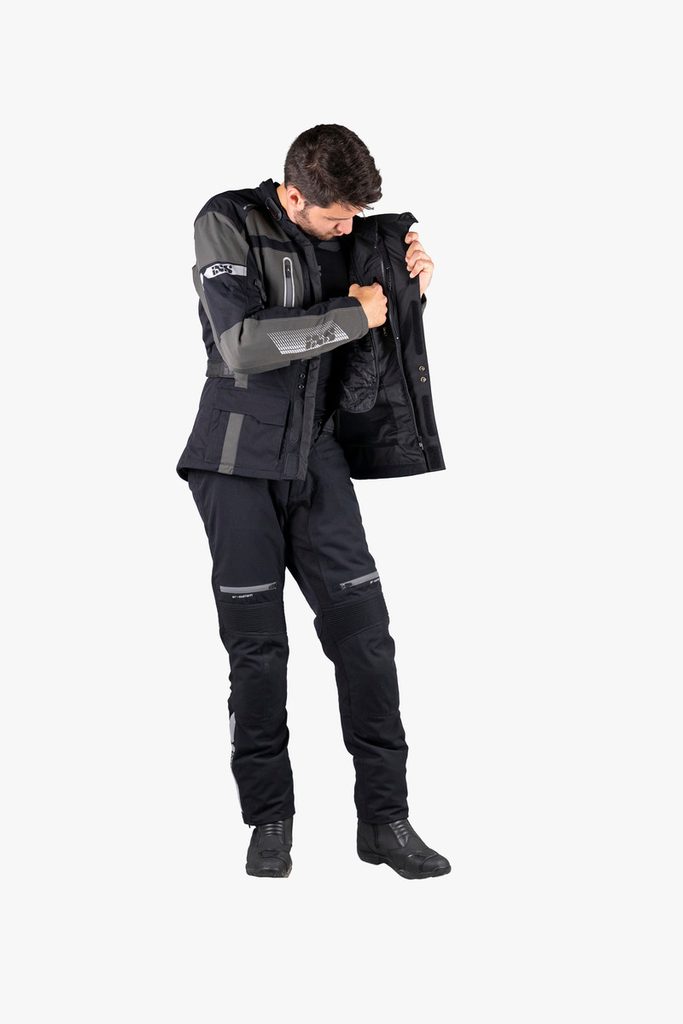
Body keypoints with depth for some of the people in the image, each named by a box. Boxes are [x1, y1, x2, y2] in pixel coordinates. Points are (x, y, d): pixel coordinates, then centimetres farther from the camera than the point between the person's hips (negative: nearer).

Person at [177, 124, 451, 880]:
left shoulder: (345, 237, 7)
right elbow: (242, 344, -22)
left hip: (316, 460, 4)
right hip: (239, 464, -4)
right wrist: (351, 317, -17)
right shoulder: (228, 225, -8)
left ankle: (384, 819, 8)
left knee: (364, 632, -2)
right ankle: (269, 821, 16)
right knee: (257, 646, 1)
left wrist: (412, 281, 1)